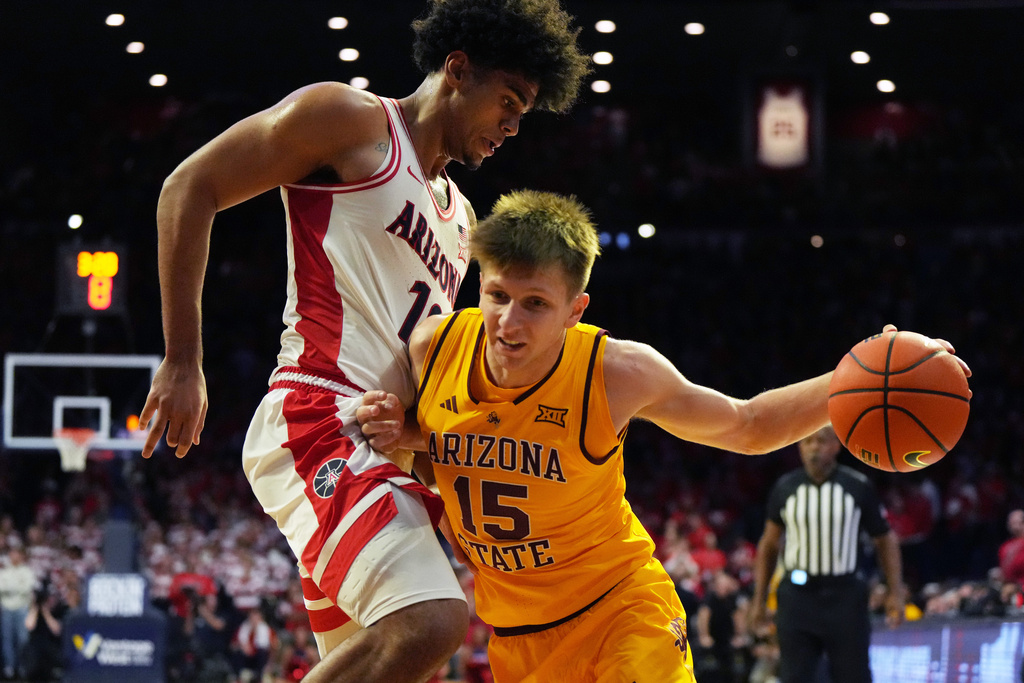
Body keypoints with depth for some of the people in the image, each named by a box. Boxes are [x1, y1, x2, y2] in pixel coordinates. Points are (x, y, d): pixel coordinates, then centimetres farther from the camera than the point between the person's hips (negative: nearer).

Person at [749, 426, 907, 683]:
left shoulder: (860, 488, -1)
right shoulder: (785, 488, 4)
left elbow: (885, 539, 8)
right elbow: (769, 544, 15)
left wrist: (895, 593, 0)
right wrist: (759, 598, 12)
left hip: (844, 596, -1)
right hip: (798, 595, 1)